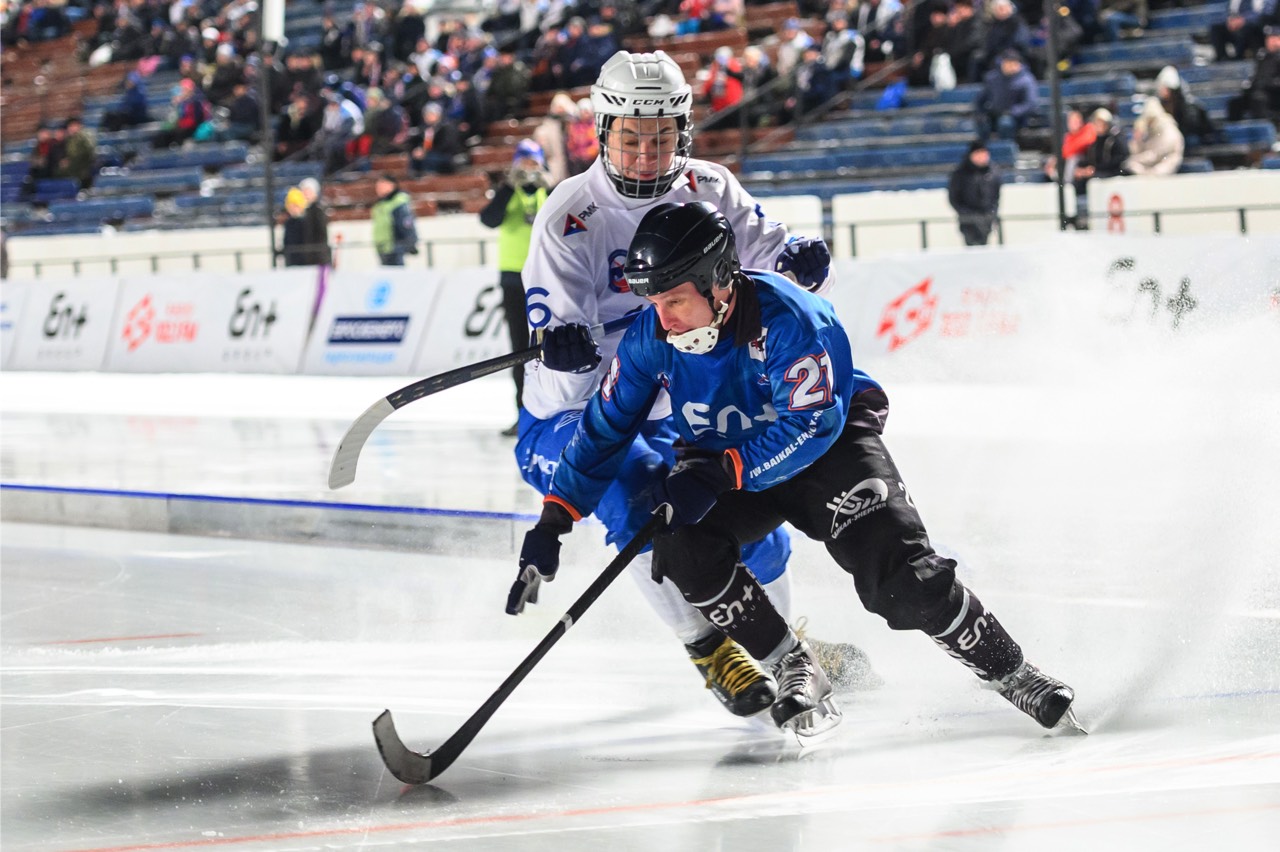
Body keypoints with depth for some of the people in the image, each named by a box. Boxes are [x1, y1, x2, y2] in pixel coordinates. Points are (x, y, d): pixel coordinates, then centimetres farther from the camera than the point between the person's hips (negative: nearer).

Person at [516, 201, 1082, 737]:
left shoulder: (787, 319, -32)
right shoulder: (651, 338, -16)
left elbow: (810, 428, -34)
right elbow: (605, 428, -7)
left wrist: (719, 475, -41)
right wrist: (554, 520, -13)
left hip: (830, 443, -5)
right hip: (724, 461, 5)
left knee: (899, 577, -19)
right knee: (680, 547, -24)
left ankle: (1009, 672, 1)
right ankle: (795, 671, -11)